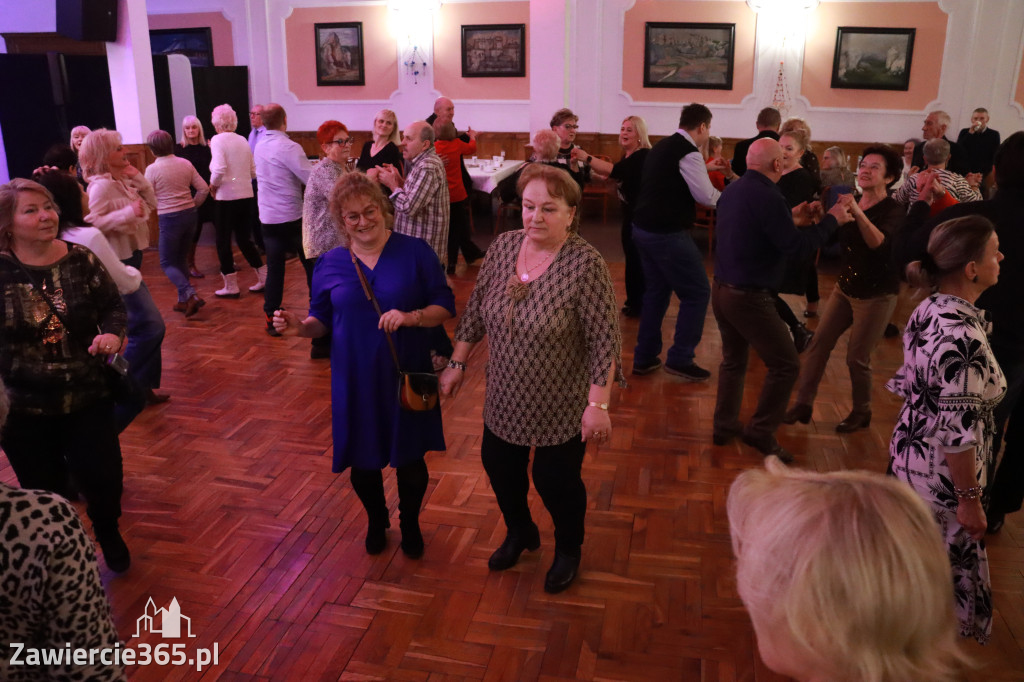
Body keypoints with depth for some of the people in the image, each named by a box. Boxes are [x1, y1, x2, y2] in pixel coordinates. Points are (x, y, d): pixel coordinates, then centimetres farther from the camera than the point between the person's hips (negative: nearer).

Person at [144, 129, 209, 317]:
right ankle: (183, 300, 19)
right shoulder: (185, 164, 2)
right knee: (181, 259, 17)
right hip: (190, 215, 5)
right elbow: (204, 188, 3)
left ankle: (190, 295, -15)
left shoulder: (152, 169, -10)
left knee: (167, 263, 5)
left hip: (169, 218, -5)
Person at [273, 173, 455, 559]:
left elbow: (445, 306, -5)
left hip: (406, 377, -1)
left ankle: (410, 523, 42)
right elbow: (323, 320, 8)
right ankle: (376, 521, 46)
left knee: (410, 459, 12)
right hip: (355, 380, 2)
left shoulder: (415, 252, -7)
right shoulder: (330, 264, 0)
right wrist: (300, 327, -14)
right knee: (363, 461, 15)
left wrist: (410, 317, -23)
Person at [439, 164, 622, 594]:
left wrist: (598, 405, -21)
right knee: (498, 464, 19)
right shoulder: (503, 246, -5)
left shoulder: (586, 265, -22)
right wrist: (457, 363, 7)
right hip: (505, 398, 6)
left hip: (561, 406, -5)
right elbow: (475, 310, 4)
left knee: (556, 479, 9)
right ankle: (520, 533, 48)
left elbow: (604, 341, -20)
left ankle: (568, 550, 40)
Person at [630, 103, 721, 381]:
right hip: (667, 233, -10)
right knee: (697, 293, 1)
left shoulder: (663, 146, 15)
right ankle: (680, 359, 4)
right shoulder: (688, 152, -13)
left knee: (656, 291, 18)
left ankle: (644, 358, 22)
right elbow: (705, 196, -13)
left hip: (644, 228, 10)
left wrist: (704, 169, 29)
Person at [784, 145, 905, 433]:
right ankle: (803, 404, 10)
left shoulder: (893, 210, -14)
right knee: (819, 344, 1)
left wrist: (856, 211, -46)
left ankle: (861, 413, 22)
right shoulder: (850, 202, 4)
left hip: (877, 295, -6)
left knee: (857, 358, 1)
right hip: (845, 287, 6)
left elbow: (878, 242, -34)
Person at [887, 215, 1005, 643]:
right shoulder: (963, 338, -29)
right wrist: (970, 499, -16)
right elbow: (956, 431, -27)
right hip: (941, 473, -8)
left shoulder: (930, 309, -3)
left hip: (911, 451, 8)